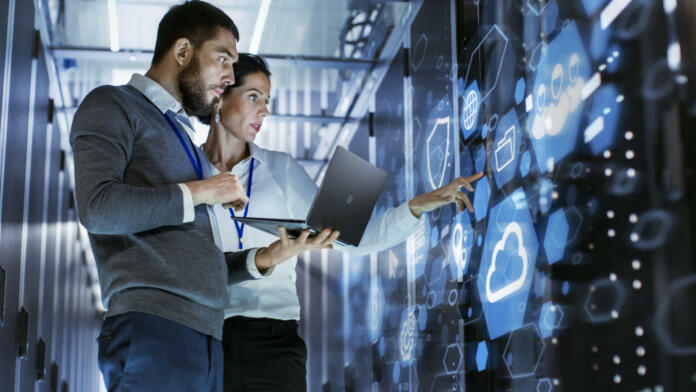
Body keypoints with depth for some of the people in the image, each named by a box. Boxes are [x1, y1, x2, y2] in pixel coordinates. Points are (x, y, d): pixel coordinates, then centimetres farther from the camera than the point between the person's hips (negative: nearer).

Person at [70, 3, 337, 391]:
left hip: (205, 336, 8)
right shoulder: (113, 106, 4)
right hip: (153, 329, -7)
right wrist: (199, 192, -6)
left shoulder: (181, 135, 26)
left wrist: (266, 257, 8)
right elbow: (98, 207, -15)